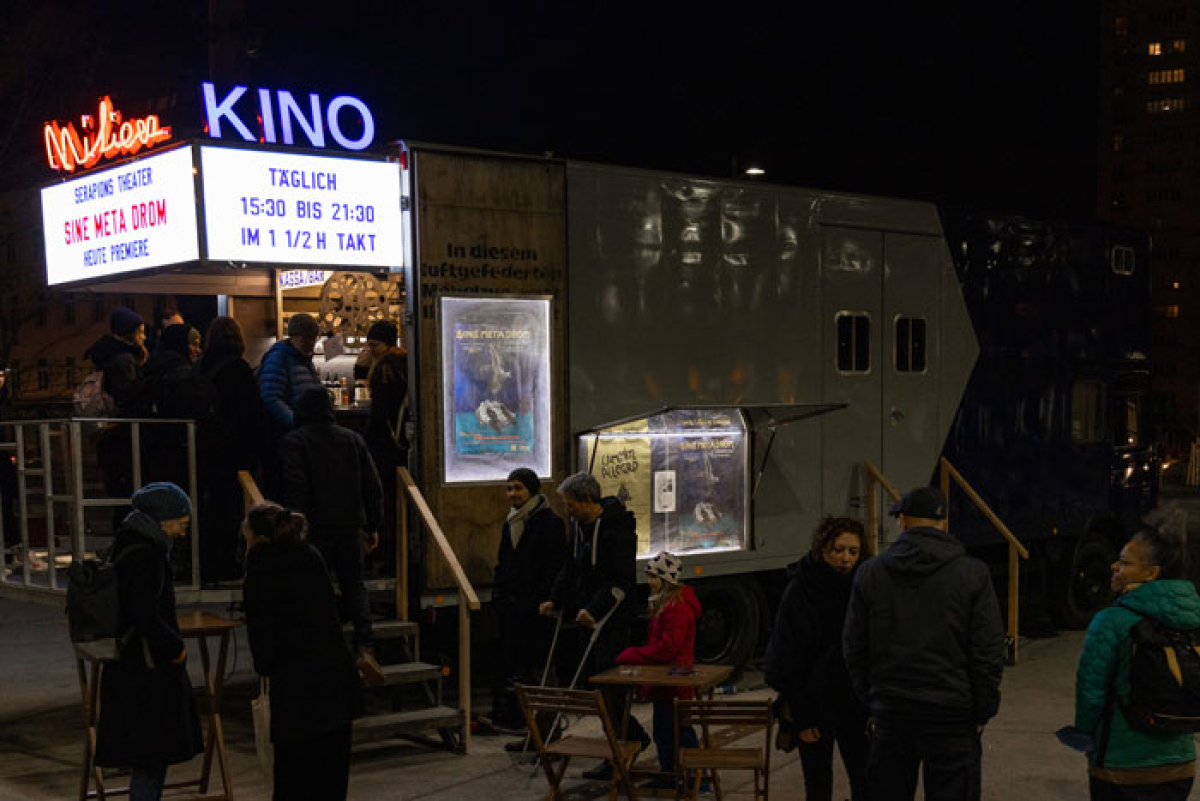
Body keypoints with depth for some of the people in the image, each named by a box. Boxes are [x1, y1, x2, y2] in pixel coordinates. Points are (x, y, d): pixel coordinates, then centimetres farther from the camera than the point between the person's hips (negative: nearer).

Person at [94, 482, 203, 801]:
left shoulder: (126, 547, 12)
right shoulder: (145, 556, -19)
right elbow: (145, 618, -26)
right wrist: (176, 649, -12)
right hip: (148, 671, -10)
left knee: (153, 756, 17)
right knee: (150, 760, -3)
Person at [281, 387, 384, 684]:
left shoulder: (294, 441, -4)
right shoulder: (353, 439, 10)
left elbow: (295, 489, -15)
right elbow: (372, 486, 10)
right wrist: (372, 526, 17)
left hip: (316, 529, -4)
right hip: (350, 528, 4)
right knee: (354, 585, 13)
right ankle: (364, 647, -5)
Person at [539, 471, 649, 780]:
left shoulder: (618, 527, -16)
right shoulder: (578, 526, 10)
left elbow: (622, 581, -21)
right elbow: (569, 569, 19)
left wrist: (594, 609, -28)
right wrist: (555, 599, 6)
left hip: (613, 620, -9)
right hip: (587, 617, 9)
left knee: (611, 686, -6)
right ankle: (634, 735, 28)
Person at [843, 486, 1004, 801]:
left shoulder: (869, 574, 2)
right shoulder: (972, 574, -4)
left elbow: (854, 649, 5)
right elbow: (989, 652, -5)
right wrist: (981, 714, 4)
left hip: (889, 712, 2)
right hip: (951, 714, -2)